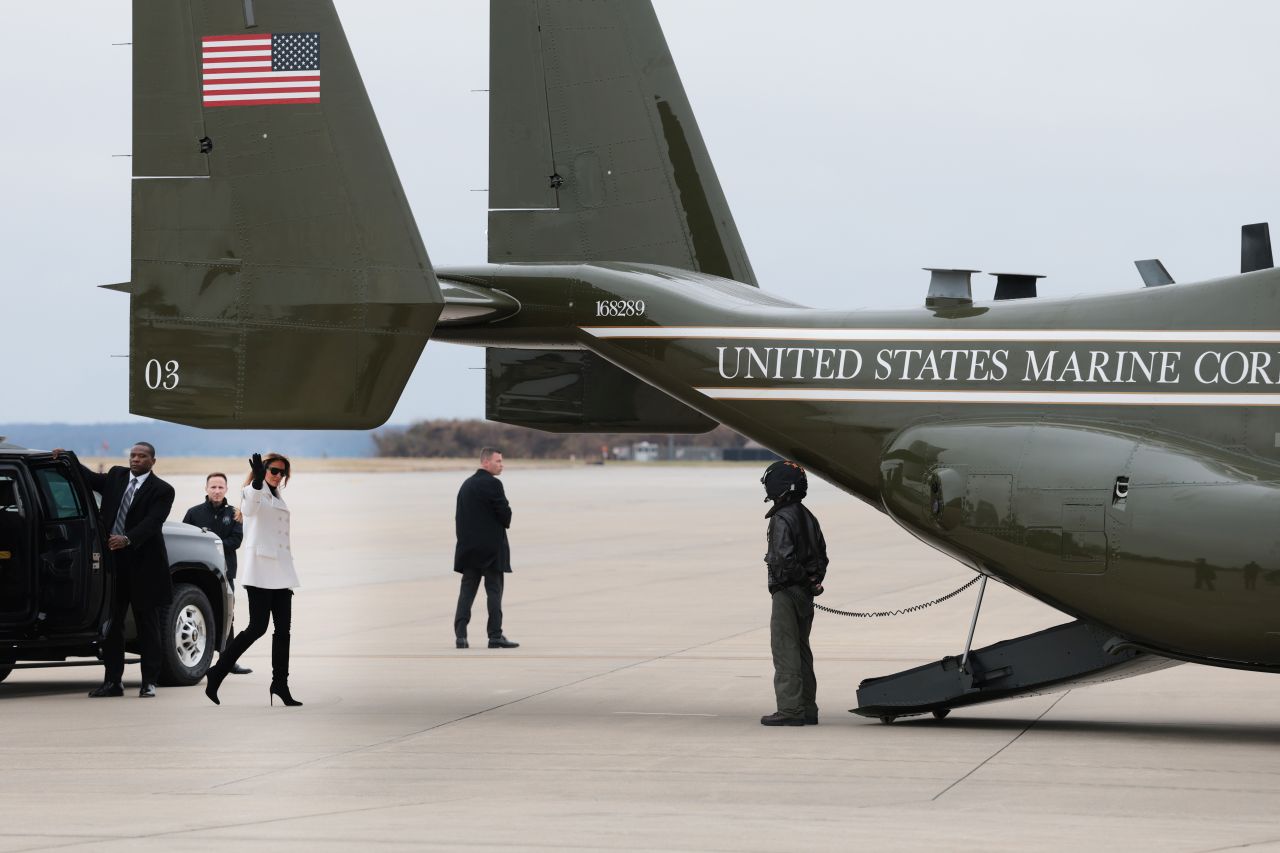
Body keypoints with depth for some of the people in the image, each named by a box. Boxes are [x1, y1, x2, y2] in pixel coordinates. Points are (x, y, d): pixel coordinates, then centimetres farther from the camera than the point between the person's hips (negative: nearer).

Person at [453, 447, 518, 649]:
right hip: (491, 547, -6)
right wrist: (505, 524, 8)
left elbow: (459, 516, 13)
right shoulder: (492, 484, -12)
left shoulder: (466, 485, 12)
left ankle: (460, 635, 0)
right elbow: (505, 512, -13)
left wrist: (464, 537, 15)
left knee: (467, 590, 7)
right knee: (494, 591, -1)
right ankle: (495, 636, -2)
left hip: (468, 546, 6)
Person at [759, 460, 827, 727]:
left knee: (785, 650, -6)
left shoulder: (782, 519, -16)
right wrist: (813, 580, 15)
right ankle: (807, 709, 17)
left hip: (787, 592, -9)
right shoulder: (808, 517, 14)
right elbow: (822, 556, 18)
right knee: (801, 649, 15)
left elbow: (784, 558, -25)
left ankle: (790, 709, -8)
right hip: (807, 594, 9)